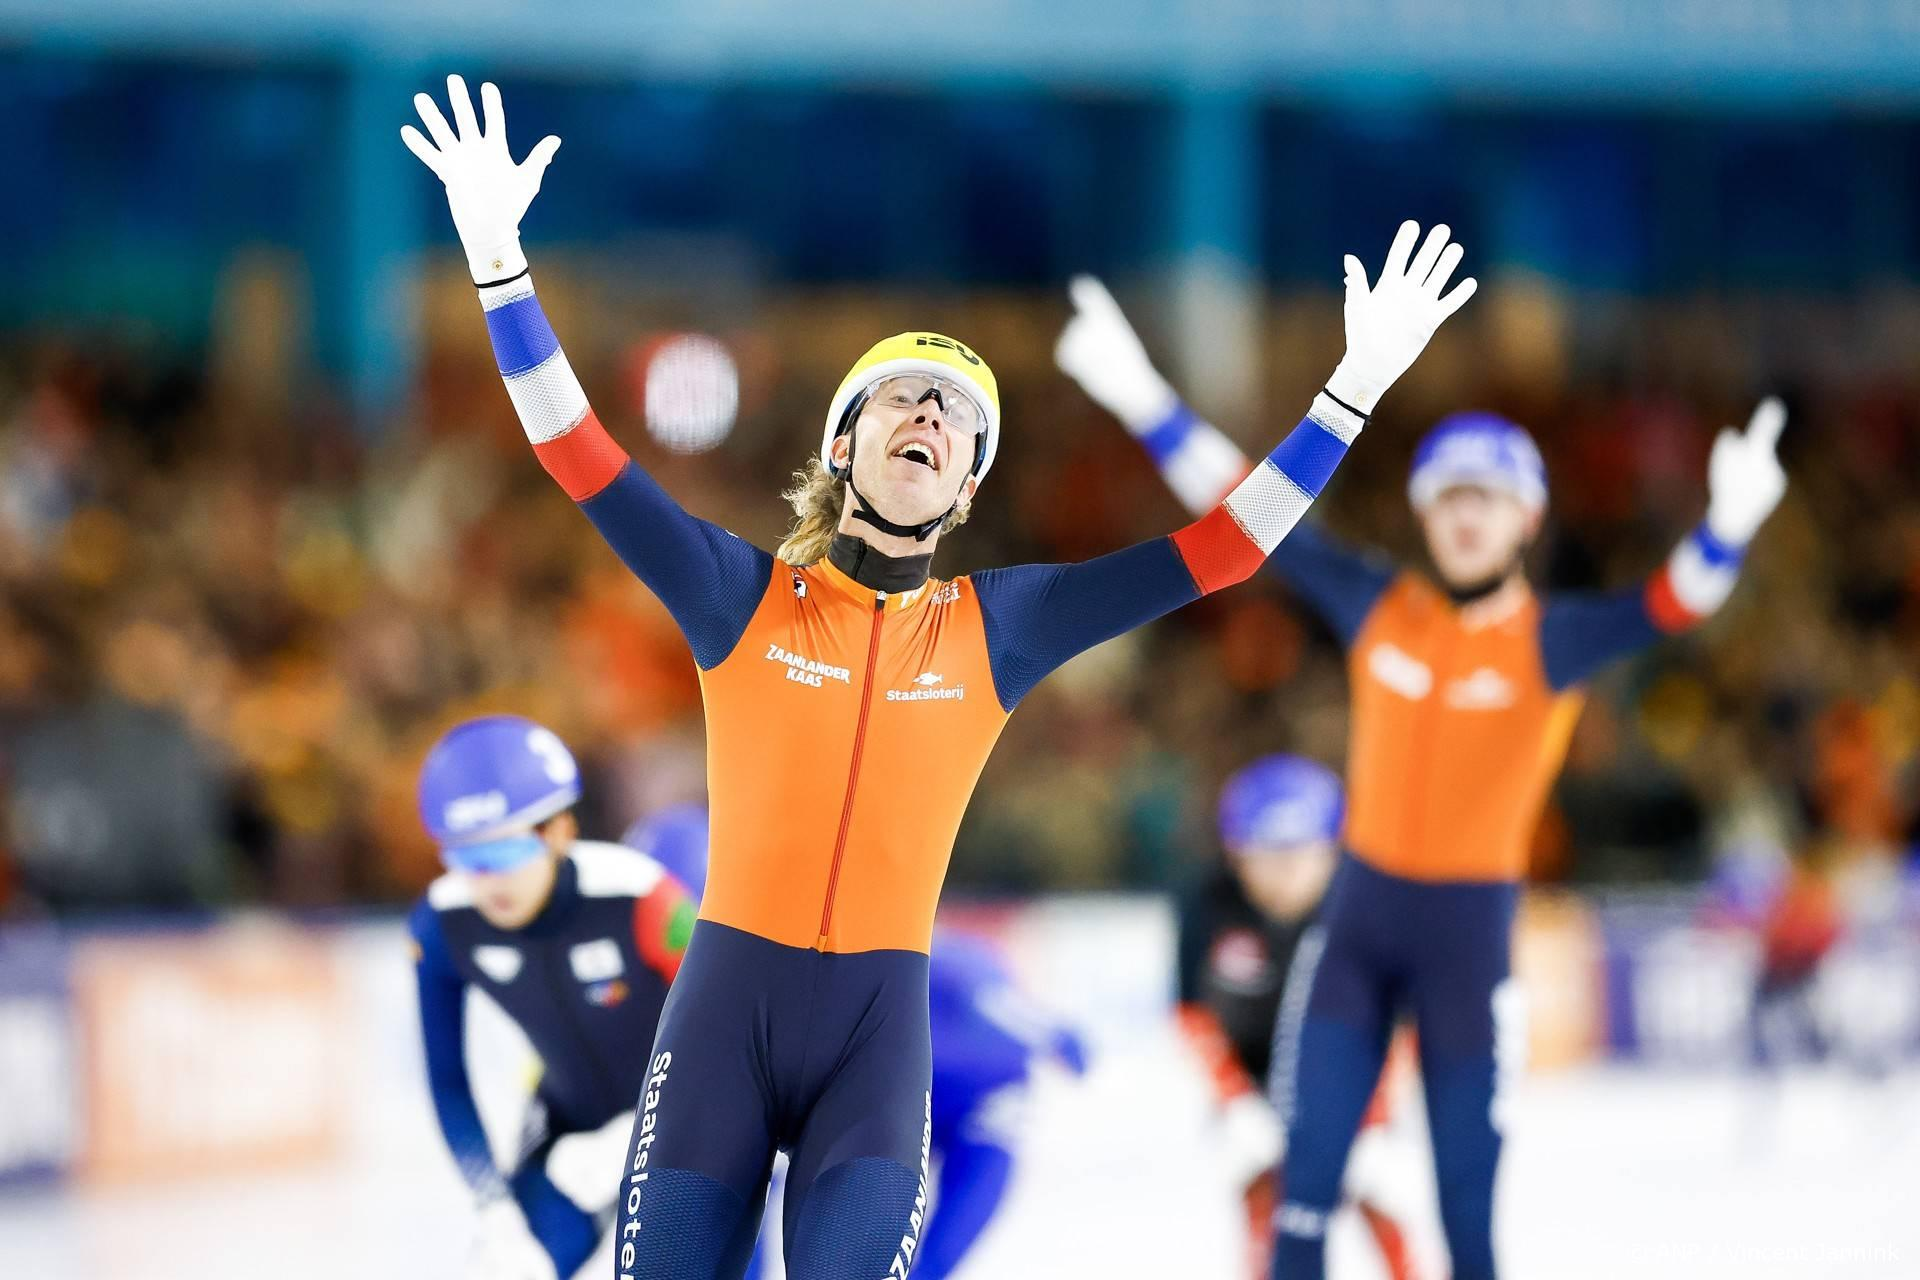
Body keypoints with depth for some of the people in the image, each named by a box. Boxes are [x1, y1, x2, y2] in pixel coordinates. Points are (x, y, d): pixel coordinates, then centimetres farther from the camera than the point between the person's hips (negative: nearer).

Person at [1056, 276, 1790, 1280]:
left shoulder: (1549, 641, -9)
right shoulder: (1377, 609, -1)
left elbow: (1668, 606, -24)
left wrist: (1729, 524, -44)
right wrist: (1142, 402, -6)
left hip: (1473, 917, -2)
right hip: (1363, 903, 2)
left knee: (1466, 1168, 3)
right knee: (1308, 1158, 1)